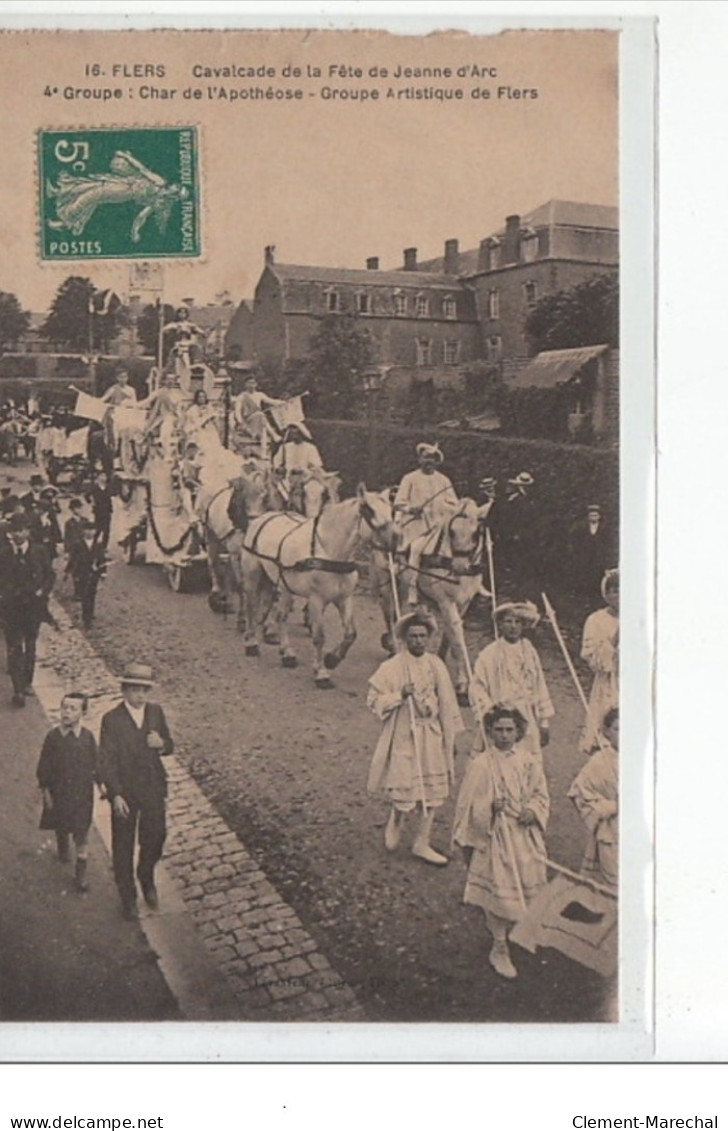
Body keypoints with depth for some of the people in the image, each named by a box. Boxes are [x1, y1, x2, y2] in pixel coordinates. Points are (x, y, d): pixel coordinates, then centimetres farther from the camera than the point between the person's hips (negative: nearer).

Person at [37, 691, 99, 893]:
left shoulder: (87, 737, -14)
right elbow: (44, 767, -5)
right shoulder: (53, 736, -13)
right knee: (61, 827, 22)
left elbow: (95, 765, -2)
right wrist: (46, 792, -4)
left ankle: (80, 874, 15)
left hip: (82, 793, -1)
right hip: (58, 791, 1)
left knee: (81, 833, 4)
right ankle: (63, 851, 52)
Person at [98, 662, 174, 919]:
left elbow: (169, 746, 8)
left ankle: (147, 878, 43)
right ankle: (127, 896, 30)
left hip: (153, 789, 3)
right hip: (125, 792, -3)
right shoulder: (111, 720, -15)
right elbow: (106, 761, -15)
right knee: (123, 846, 11)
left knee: (155, 838, 13)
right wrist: (116, 795, -22)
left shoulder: (156, 712, -2)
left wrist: (162, 744, -17)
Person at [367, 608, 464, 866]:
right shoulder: (392, 667, -9)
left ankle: (422, 844, 19)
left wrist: (450, 736, 10)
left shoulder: (436, 665, 3)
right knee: (404, 789, -1)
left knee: (431, 791, 6)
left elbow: (447, 703, 8)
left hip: (431, 735, 4)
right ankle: (395, 821, 32)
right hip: (404, 736, -4)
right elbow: (374, 700, -9)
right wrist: (400, 695, -22)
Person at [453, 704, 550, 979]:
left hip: (526, 835, 4)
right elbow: (469, 804, -8)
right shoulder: (481, 765, -12)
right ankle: (500, 948, 16)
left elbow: (541, 793, 9)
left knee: (528, 888, 14)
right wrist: (491, 807, -24)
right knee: (500, 891, 1)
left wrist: (532, 811, -10)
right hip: (496, 836, -4)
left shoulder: (528, 761, 1)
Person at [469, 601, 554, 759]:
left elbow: (540, 686, 13)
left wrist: (545, 721, 14)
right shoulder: (490, 654, -3)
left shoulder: (529, 651, 9)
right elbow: (477, 688, -5)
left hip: (529, 723, 4)